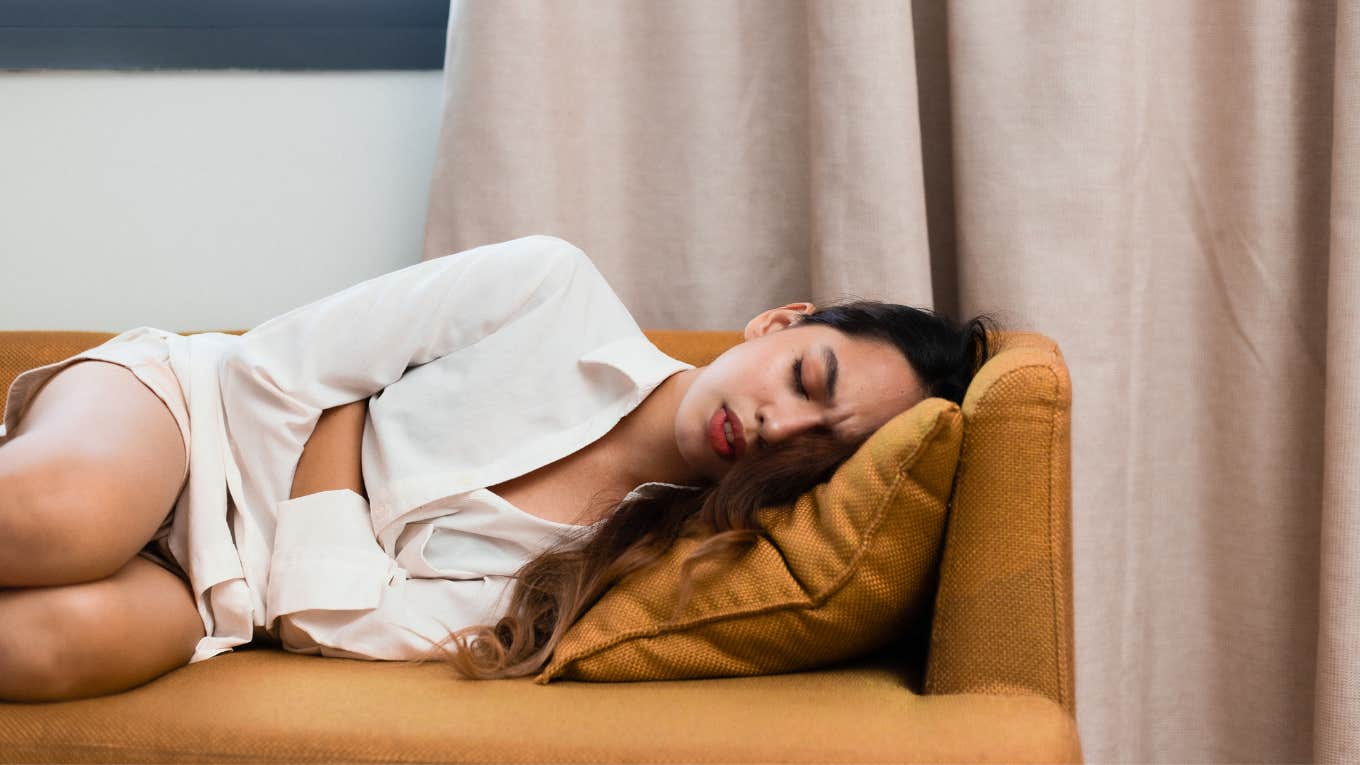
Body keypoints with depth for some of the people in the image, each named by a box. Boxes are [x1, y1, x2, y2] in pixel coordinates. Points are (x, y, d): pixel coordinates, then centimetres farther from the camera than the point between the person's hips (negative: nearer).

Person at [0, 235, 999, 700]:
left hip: (218, 598, 1)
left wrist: (333, 437, -14)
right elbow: (277, 365, -5)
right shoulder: (558, 290, -10)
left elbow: (332, 620, -15)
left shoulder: (615, 558, -8)